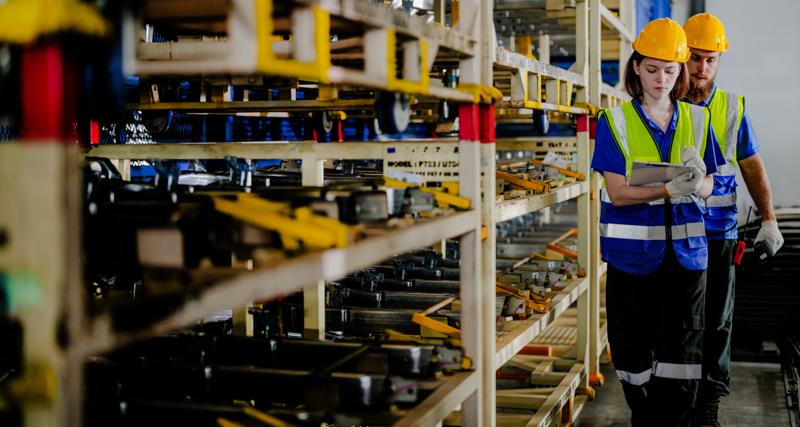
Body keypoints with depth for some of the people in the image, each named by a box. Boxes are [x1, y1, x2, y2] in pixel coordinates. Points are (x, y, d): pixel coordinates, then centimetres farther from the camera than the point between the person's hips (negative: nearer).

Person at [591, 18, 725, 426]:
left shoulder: (697, 119, 7)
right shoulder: (614, 121, -3)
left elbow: (707, 185, 9)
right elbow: (618, 193, -10)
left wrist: (696, 184, -16)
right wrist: (668, 189, -26)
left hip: (684, 249, 2)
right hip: (632, 251, -2)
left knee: (682, 351, -1)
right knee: (633, 347, 8)